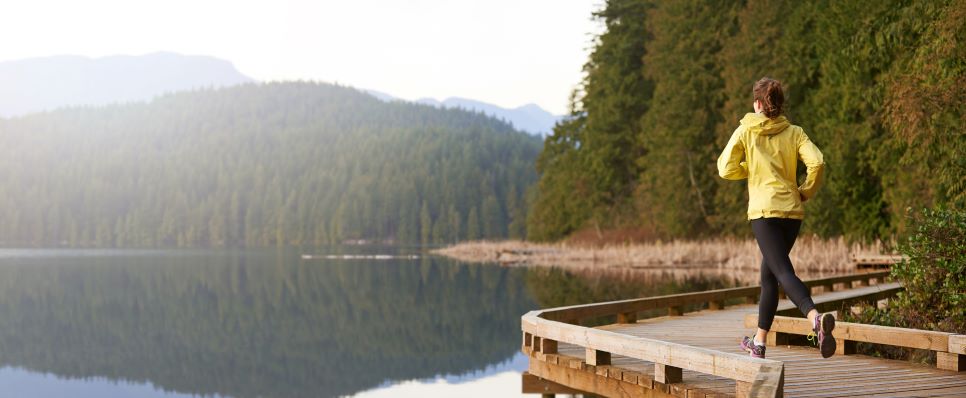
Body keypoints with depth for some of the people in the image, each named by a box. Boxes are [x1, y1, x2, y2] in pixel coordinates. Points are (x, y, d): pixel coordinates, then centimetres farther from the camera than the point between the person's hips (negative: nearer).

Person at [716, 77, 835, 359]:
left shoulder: (745, 131, 2)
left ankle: (816, 317, -42)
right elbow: (817, 162, -6)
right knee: (769, 274, 16)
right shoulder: (794, 132, 8)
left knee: (783, 272, -14)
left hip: (764, 211, -4)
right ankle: (759, 342, 23)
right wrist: (806, 191, 7)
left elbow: (726, 169, -1)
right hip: (792, 211, 5)